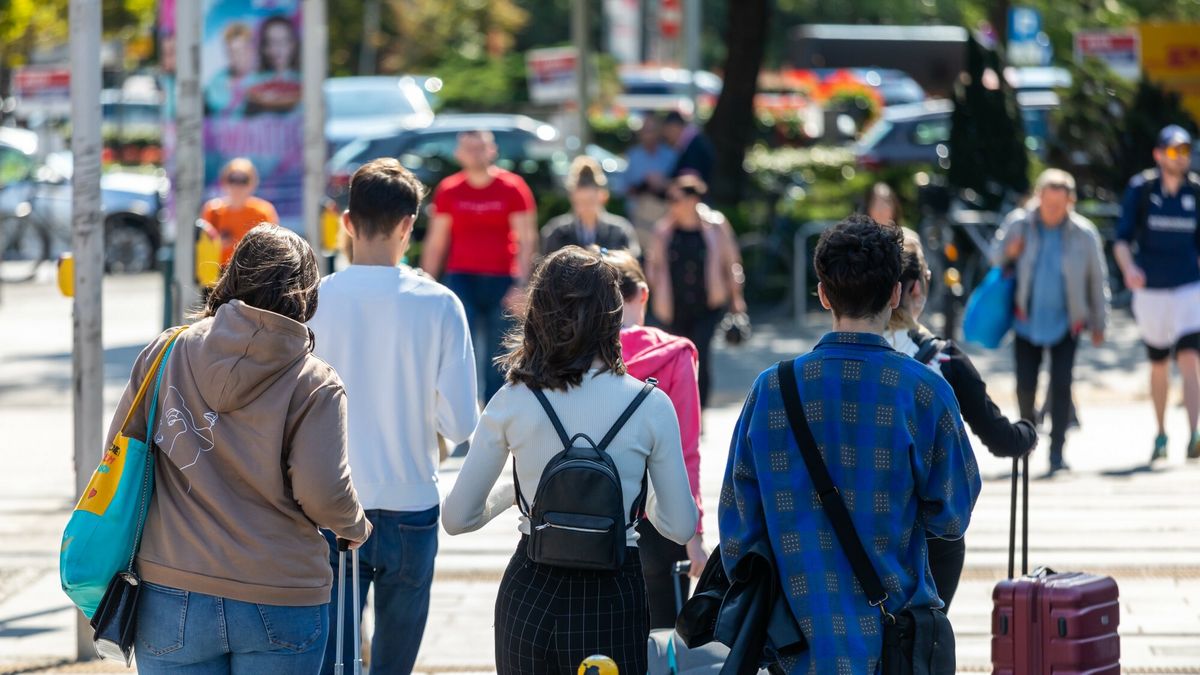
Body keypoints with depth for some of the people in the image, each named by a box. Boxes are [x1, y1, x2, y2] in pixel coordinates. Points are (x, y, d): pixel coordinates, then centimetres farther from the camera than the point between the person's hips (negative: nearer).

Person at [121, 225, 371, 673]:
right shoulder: (315, 385, -7)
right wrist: (356, 528, 9)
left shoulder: (165, 353, 1)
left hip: (172, 601, 2)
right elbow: (324, 493, -14)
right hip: (278, 609, -2)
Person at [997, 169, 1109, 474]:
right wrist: (1009, 255, -12)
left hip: (1066, 323, -1)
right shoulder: (1020, 228, -3)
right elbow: (998, 266, 12)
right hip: (1028, 320, 1)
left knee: (1061, 383, -11)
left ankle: (1057, 452, -3)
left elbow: (1097, 280, 4)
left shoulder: (1085, 234, -6)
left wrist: (1099, 324, 8)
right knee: (1025, 384, -1)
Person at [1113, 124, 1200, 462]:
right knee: (1158, 365, 12)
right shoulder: (1140, 188, -1)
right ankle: (1161, 433, 29)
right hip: (1151, 290, 0)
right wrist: (1128, 268, -21)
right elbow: (1122, 239, -3)